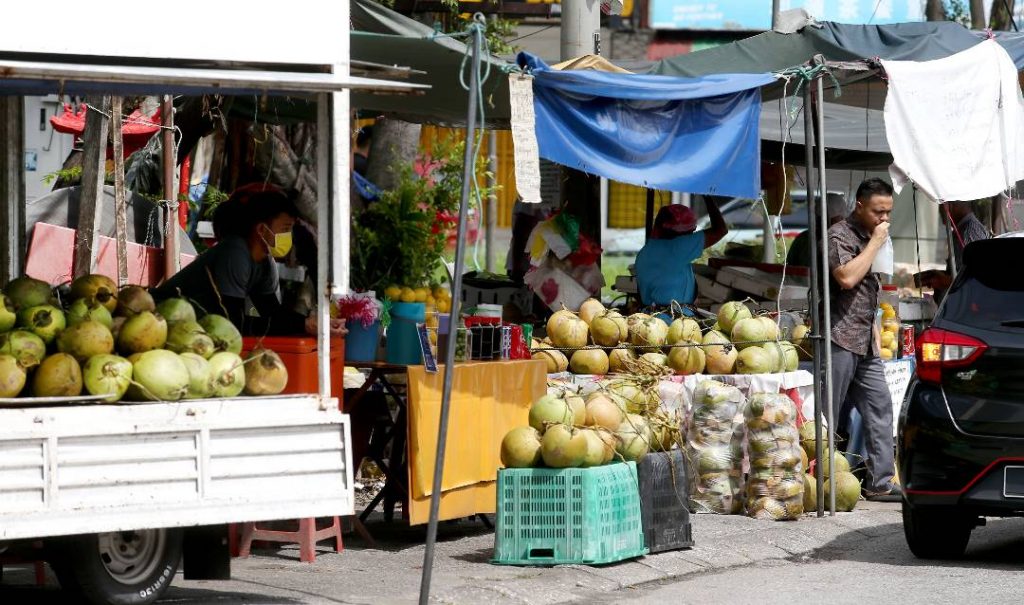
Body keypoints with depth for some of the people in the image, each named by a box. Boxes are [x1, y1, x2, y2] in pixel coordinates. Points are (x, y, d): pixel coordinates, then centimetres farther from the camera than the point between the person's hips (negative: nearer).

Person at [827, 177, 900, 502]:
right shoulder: (839, 235, -9)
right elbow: (846, 277, -25)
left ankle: (880, 481, 7)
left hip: (864, 341, 9)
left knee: (878, 405, 5)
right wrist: (875, 243, -16)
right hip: (840, 337, -9)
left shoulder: (870, 237, 19)